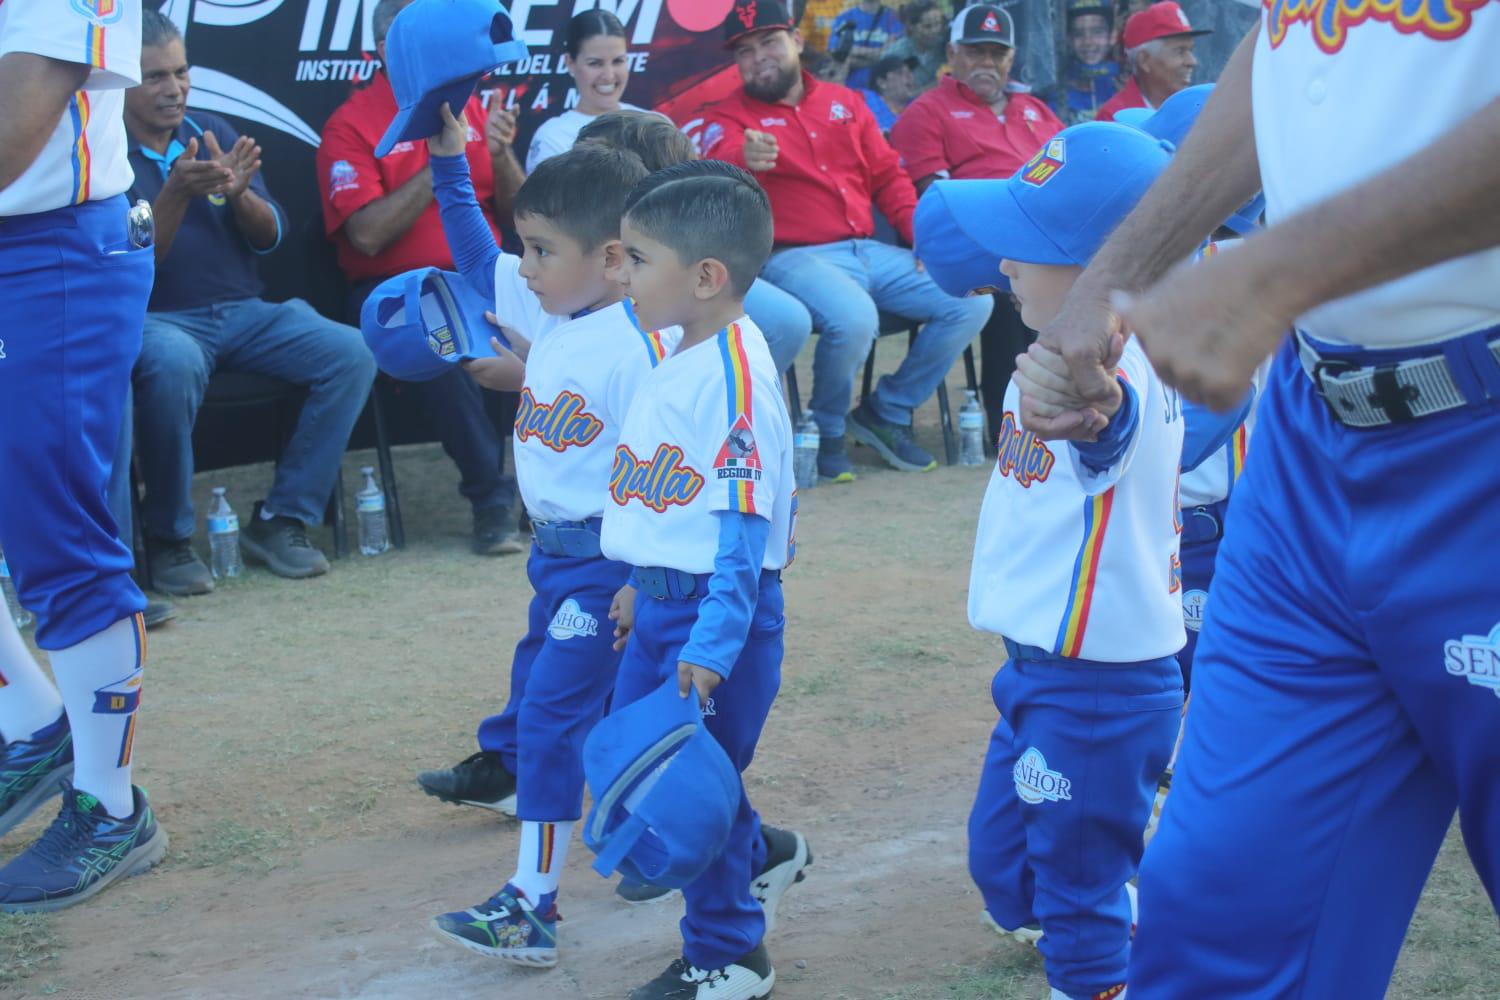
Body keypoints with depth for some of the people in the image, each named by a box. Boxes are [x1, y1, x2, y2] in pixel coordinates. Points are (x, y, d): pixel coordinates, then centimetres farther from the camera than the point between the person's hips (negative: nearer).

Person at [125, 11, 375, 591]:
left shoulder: (215, 133, 11)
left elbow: (268, 237, 6)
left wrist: (238, 192, -16)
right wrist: (176, 194, -28)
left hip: (244, 314, 5)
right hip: (158, 319, -5)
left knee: (351, 353, -18)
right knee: (173, 364, -40)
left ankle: (280, 520, -10)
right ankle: (167, 538, -21)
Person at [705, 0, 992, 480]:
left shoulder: (844, 102, 18)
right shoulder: (729, 116, 2)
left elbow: (889, 175, 18)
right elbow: (719, 166, -21)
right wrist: (743, 159, -46)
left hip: (870, 252, 6)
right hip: (794, 257, -6)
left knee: (971, 302, -6)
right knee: (854, 319, -36)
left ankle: (887, 413, 10)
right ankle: (826, 433, -6)